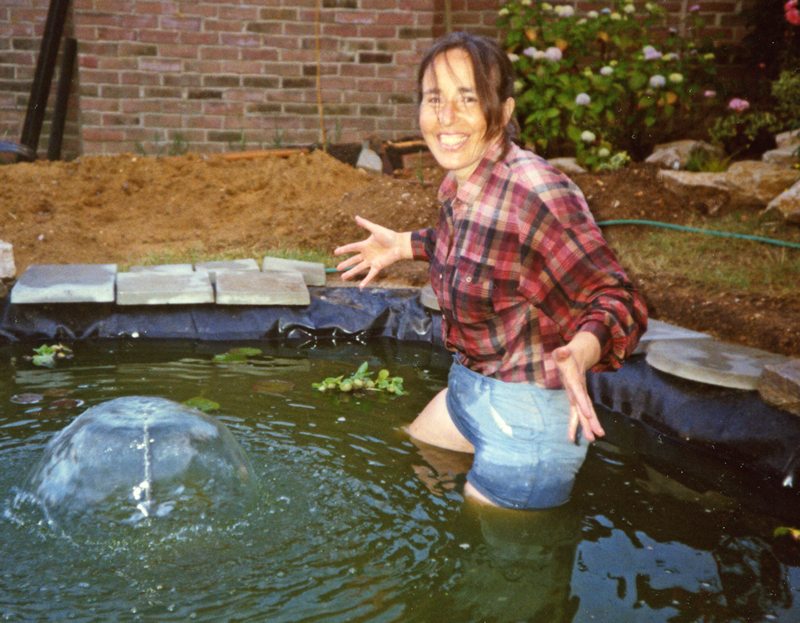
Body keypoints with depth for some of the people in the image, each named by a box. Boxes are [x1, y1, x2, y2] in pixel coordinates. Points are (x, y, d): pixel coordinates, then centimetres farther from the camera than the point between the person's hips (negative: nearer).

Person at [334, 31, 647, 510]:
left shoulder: (535, 190, -28)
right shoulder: (458, 185, -2)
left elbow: (620, 300, -25)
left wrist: (581, 351, -44)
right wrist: (406, 245, 19)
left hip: (527, 416, -9)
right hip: (468, 390, 9)